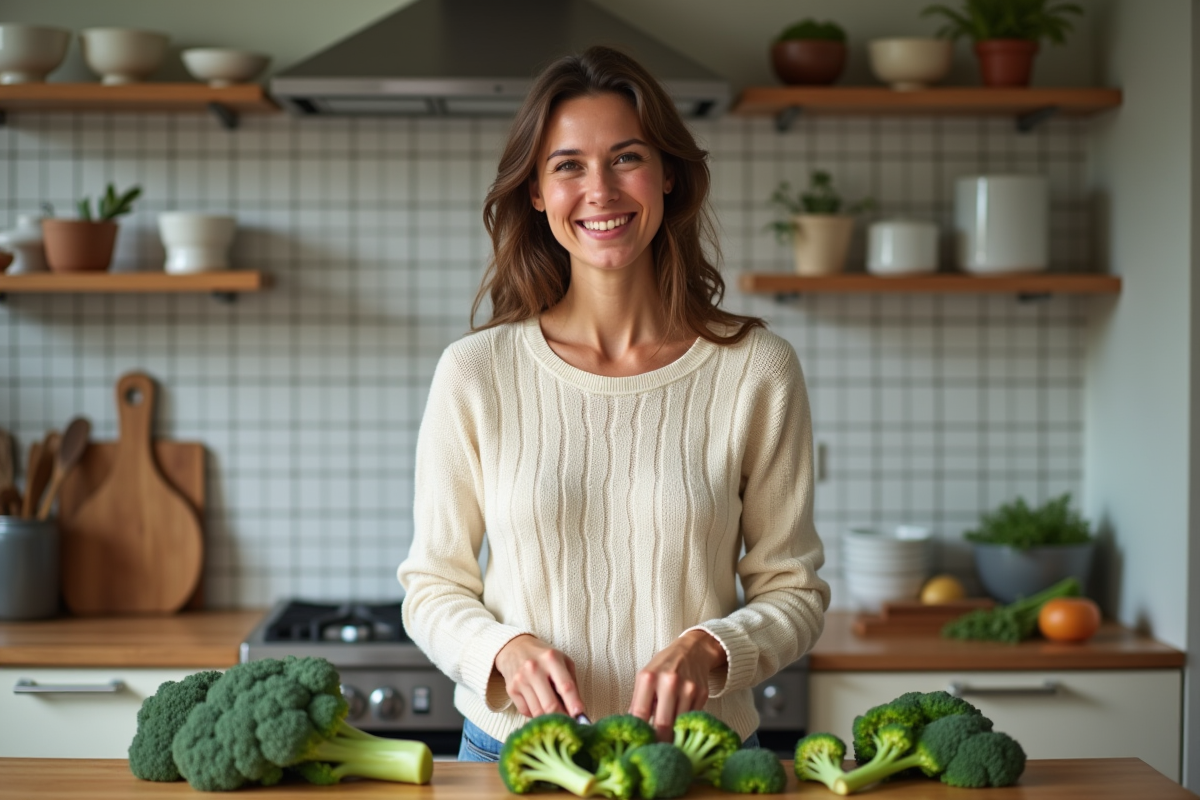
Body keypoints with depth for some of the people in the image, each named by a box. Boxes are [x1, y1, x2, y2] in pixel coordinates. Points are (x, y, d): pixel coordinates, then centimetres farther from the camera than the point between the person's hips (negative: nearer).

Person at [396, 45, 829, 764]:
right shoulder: (476, 373, -2)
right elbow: (434, 586, 5)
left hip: (702, 757, 0)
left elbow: (794, 591, 3)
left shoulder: (758, 371, -3)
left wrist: (708, 649, -15)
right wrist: (507, 648, -14)